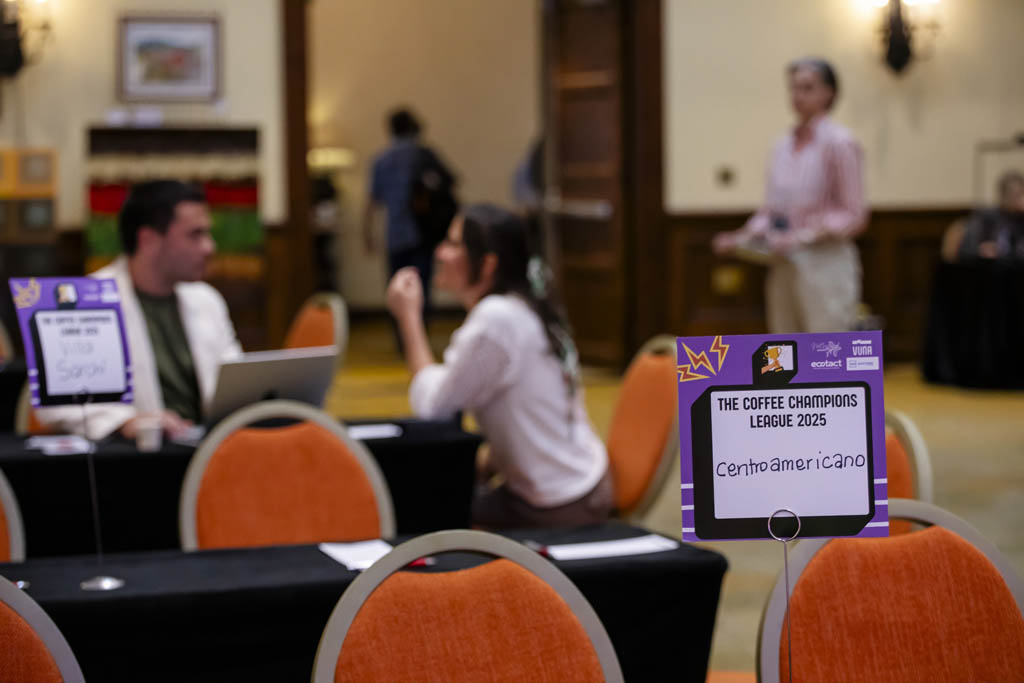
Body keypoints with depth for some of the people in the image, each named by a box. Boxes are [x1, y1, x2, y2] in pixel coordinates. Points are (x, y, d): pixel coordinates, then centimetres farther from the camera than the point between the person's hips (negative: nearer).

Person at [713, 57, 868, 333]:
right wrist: (743, 237, 3)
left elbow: (854, 216, -9)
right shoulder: (784, 145, 12)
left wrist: (804, 237, -20)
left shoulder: (838, 142, -8)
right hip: (784, 267, 7)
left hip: (825, 266, -7)